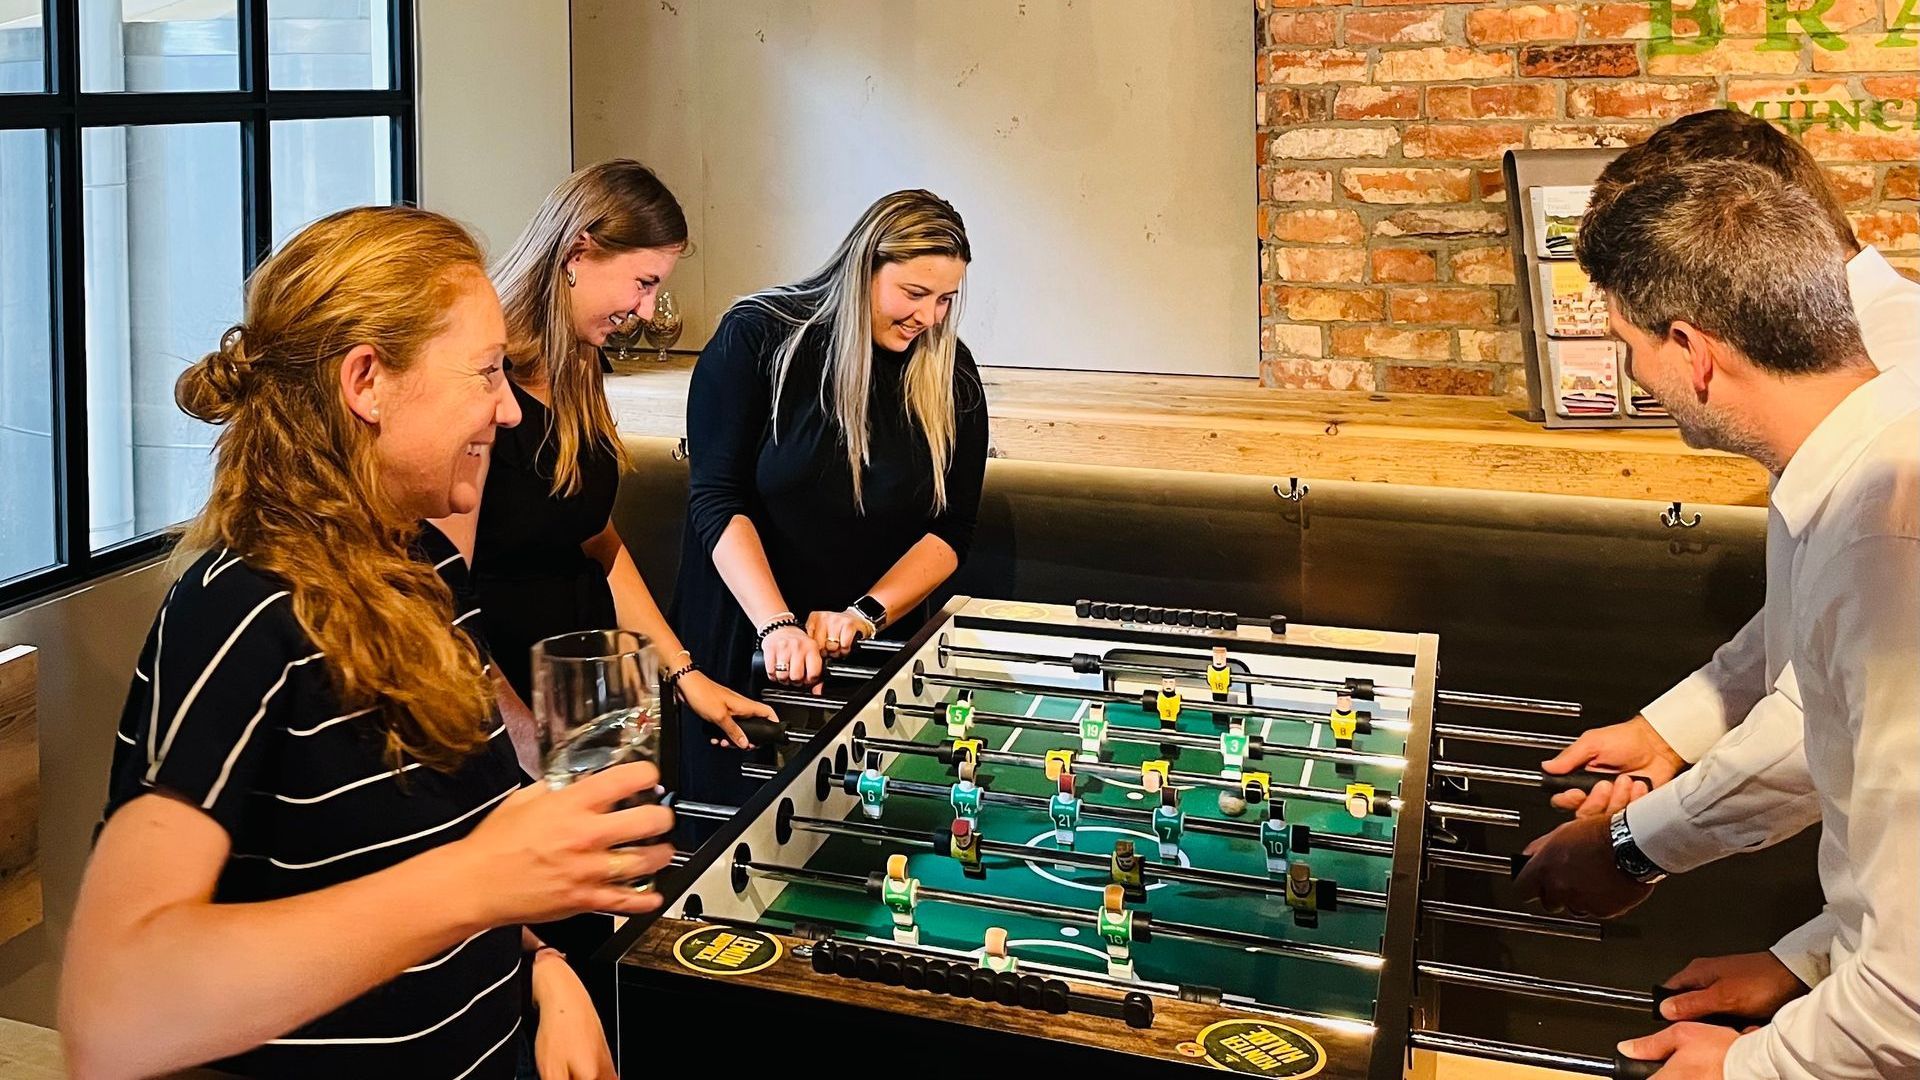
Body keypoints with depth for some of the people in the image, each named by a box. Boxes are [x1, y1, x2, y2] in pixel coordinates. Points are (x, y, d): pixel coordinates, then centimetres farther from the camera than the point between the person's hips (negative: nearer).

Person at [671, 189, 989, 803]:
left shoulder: (950, 374, -1)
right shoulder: (758, 338, -10)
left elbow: (950, 530, -2)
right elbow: (718, 499, -14)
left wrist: (866, 615, -17)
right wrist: (778, 625, -25)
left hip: (875, 649, 3)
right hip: (747, 638, -2)